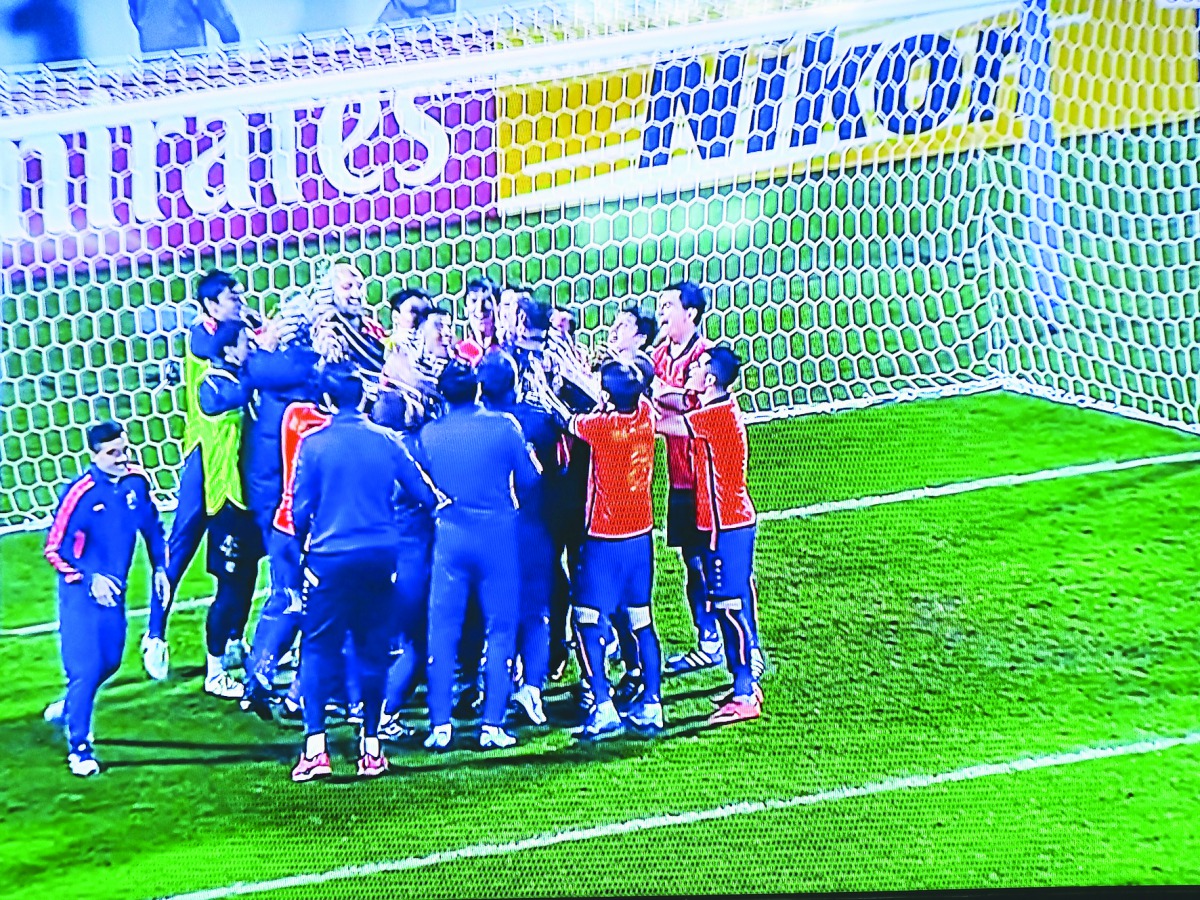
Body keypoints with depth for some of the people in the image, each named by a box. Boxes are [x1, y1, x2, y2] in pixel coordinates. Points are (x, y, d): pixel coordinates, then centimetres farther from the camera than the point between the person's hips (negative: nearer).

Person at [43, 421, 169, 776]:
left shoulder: (137, 481, -3)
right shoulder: (80, 493, -19)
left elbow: (152, 525, 15)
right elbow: (54, 550, -14)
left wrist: (159, 567, 10)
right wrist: (91, 579, -20)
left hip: (114, 590, 6)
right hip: (81, 592, -6)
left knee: (109, 662, 13)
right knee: (85, 669, -10)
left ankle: (71, 710, 39)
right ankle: (78, 747, 2)